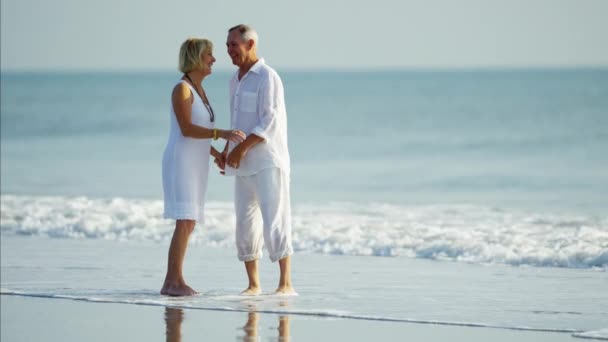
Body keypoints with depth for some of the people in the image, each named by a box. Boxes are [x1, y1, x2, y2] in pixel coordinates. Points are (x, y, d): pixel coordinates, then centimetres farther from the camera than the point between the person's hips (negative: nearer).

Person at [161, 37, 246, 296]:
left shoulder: (199, 90, 16)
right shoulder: (181, 89, -13)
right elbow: (186, 129, -22)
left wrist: (219, 155, 22)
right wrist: (222, 134, -28)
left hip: (195, 165, 9)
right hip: (181, 162, -9)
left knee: (189, 224, 6)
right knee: (185, 222, -15)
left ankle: (172, 282, 7)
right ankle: (175, 281, -15)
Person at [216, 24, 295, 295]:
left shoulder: (267, 77, -10)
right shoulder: (236, 80, 16)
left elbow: (270, 122, -17)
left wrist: (241, 148, -20)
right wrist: (226, 152, 11)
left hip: (268, 163, -8)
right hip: (244, 166, 8)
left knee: (274, 223, -11)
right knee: (245, 225, 6)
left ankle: (286, 284, -11)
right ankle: (253, 285, 12)